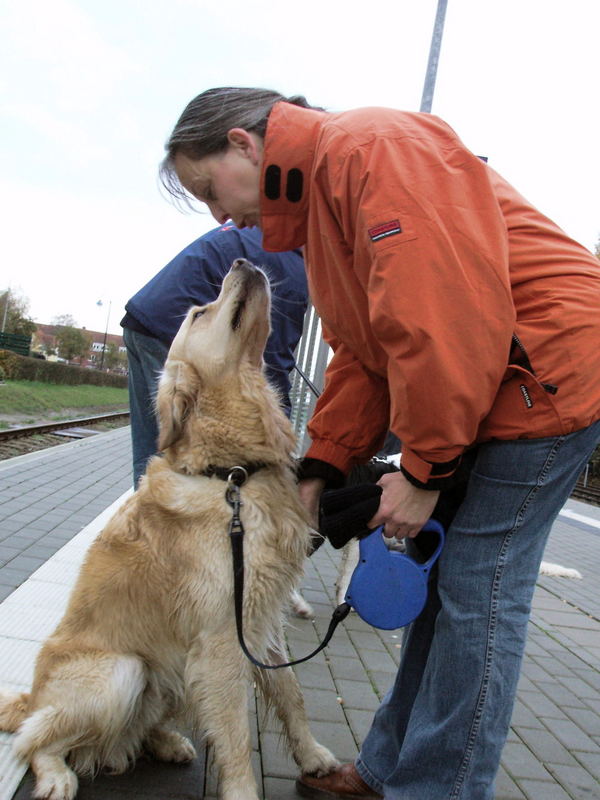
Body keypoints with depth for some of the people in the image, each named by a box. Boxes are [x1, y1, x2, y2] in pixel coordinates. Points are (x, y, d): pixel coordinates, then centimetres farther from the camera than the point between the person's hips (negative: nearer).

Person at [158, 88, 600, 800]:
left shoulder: (371, 147, -16)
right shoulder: (315, 207, 16)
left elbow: (447, 313, -26)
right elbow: (359, 358, 13)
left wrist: (424, 470, -19)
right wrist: (321, 470, 5)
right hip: (474, 393, 10)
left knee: (476, 594, -6)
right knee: (442, 580, 11)